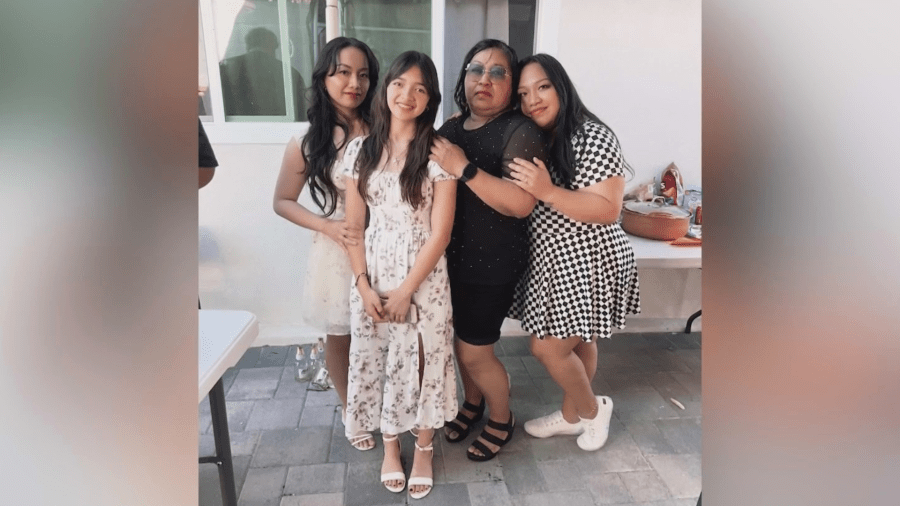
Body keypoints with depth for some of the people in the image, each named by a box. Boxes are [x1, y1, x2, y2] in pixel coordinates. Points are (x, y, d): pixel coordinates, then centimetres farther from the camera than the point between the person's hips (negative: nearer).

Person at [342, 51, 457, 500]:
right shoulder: (361, 150, 2)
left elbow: (440, 232, -11)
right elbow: (353, 225, 3)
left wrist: (405, 291, -13)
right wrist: (363, 284, -6)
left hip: (424, 277, -3)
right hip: (373, 276, 3)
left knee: (422, 360, 8)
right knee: (376, 360, 11)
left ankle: (424, 448, 34)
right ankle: (390, 445, 37)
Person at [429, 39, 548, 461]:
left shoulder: (520, 132, -13)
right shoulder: (451, 127, 7)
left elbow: (522, 203, -27)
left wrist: (464, 168, -28)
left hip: (492, 264, -6)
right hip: (453, 255, 6)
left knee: (475, 352, 3)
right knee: (462, 338, 17)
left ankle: (502, 420, 31)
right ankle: (472, 403, 45)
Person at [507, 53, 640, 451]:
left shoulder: (593, 137, -17)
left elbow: (609, 210, -22)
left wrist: (548, 192, -30)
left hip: (588, 263, -7)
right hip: (553, 260, 7)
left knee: (547, 347, -1)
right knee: (576, 344, 19)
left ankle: (592, 410, 25)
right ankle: (572, 414, 38)